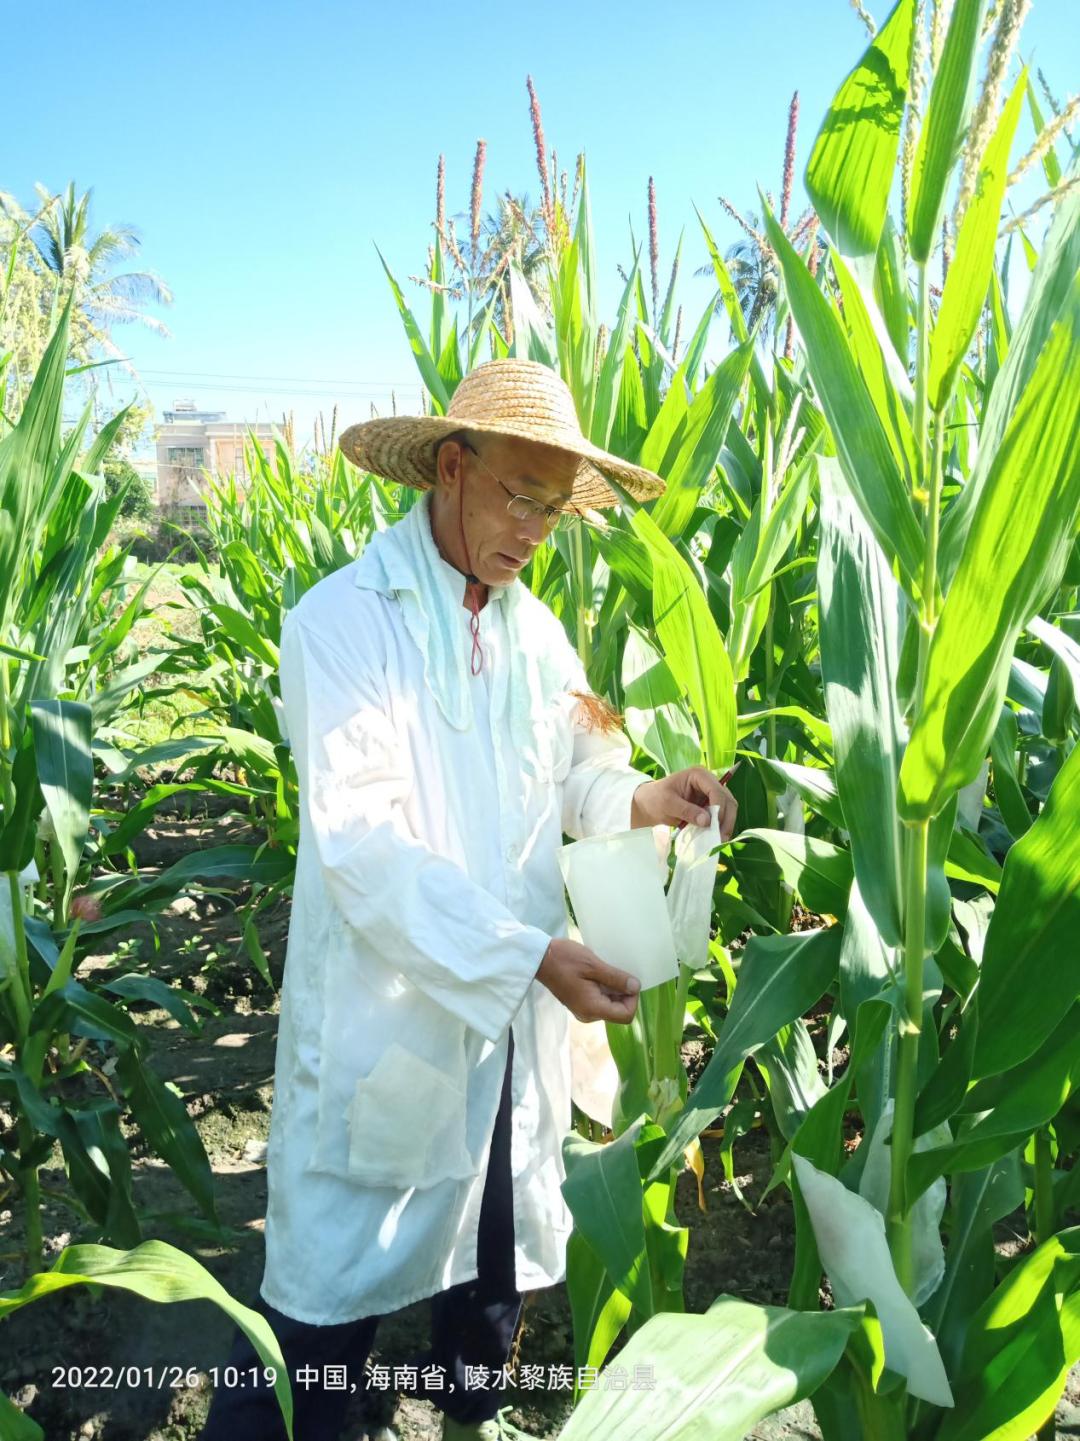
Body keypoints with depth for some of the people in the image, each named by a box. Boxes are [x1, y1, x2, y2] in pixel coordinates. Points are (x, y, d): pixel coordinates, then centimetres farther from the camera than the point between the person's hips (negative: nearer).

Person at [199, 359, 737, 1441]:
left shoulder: (535, 633, 7)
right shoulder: (341, 620, -14)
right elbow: (360, 839, -22)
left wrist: (644, 799, -8)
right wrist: (529, 955, -28)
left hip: (514, 1025, 7)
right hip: (385, 1028, -6)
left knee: (498, 1270, 23)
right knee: (330, 1305, 5)